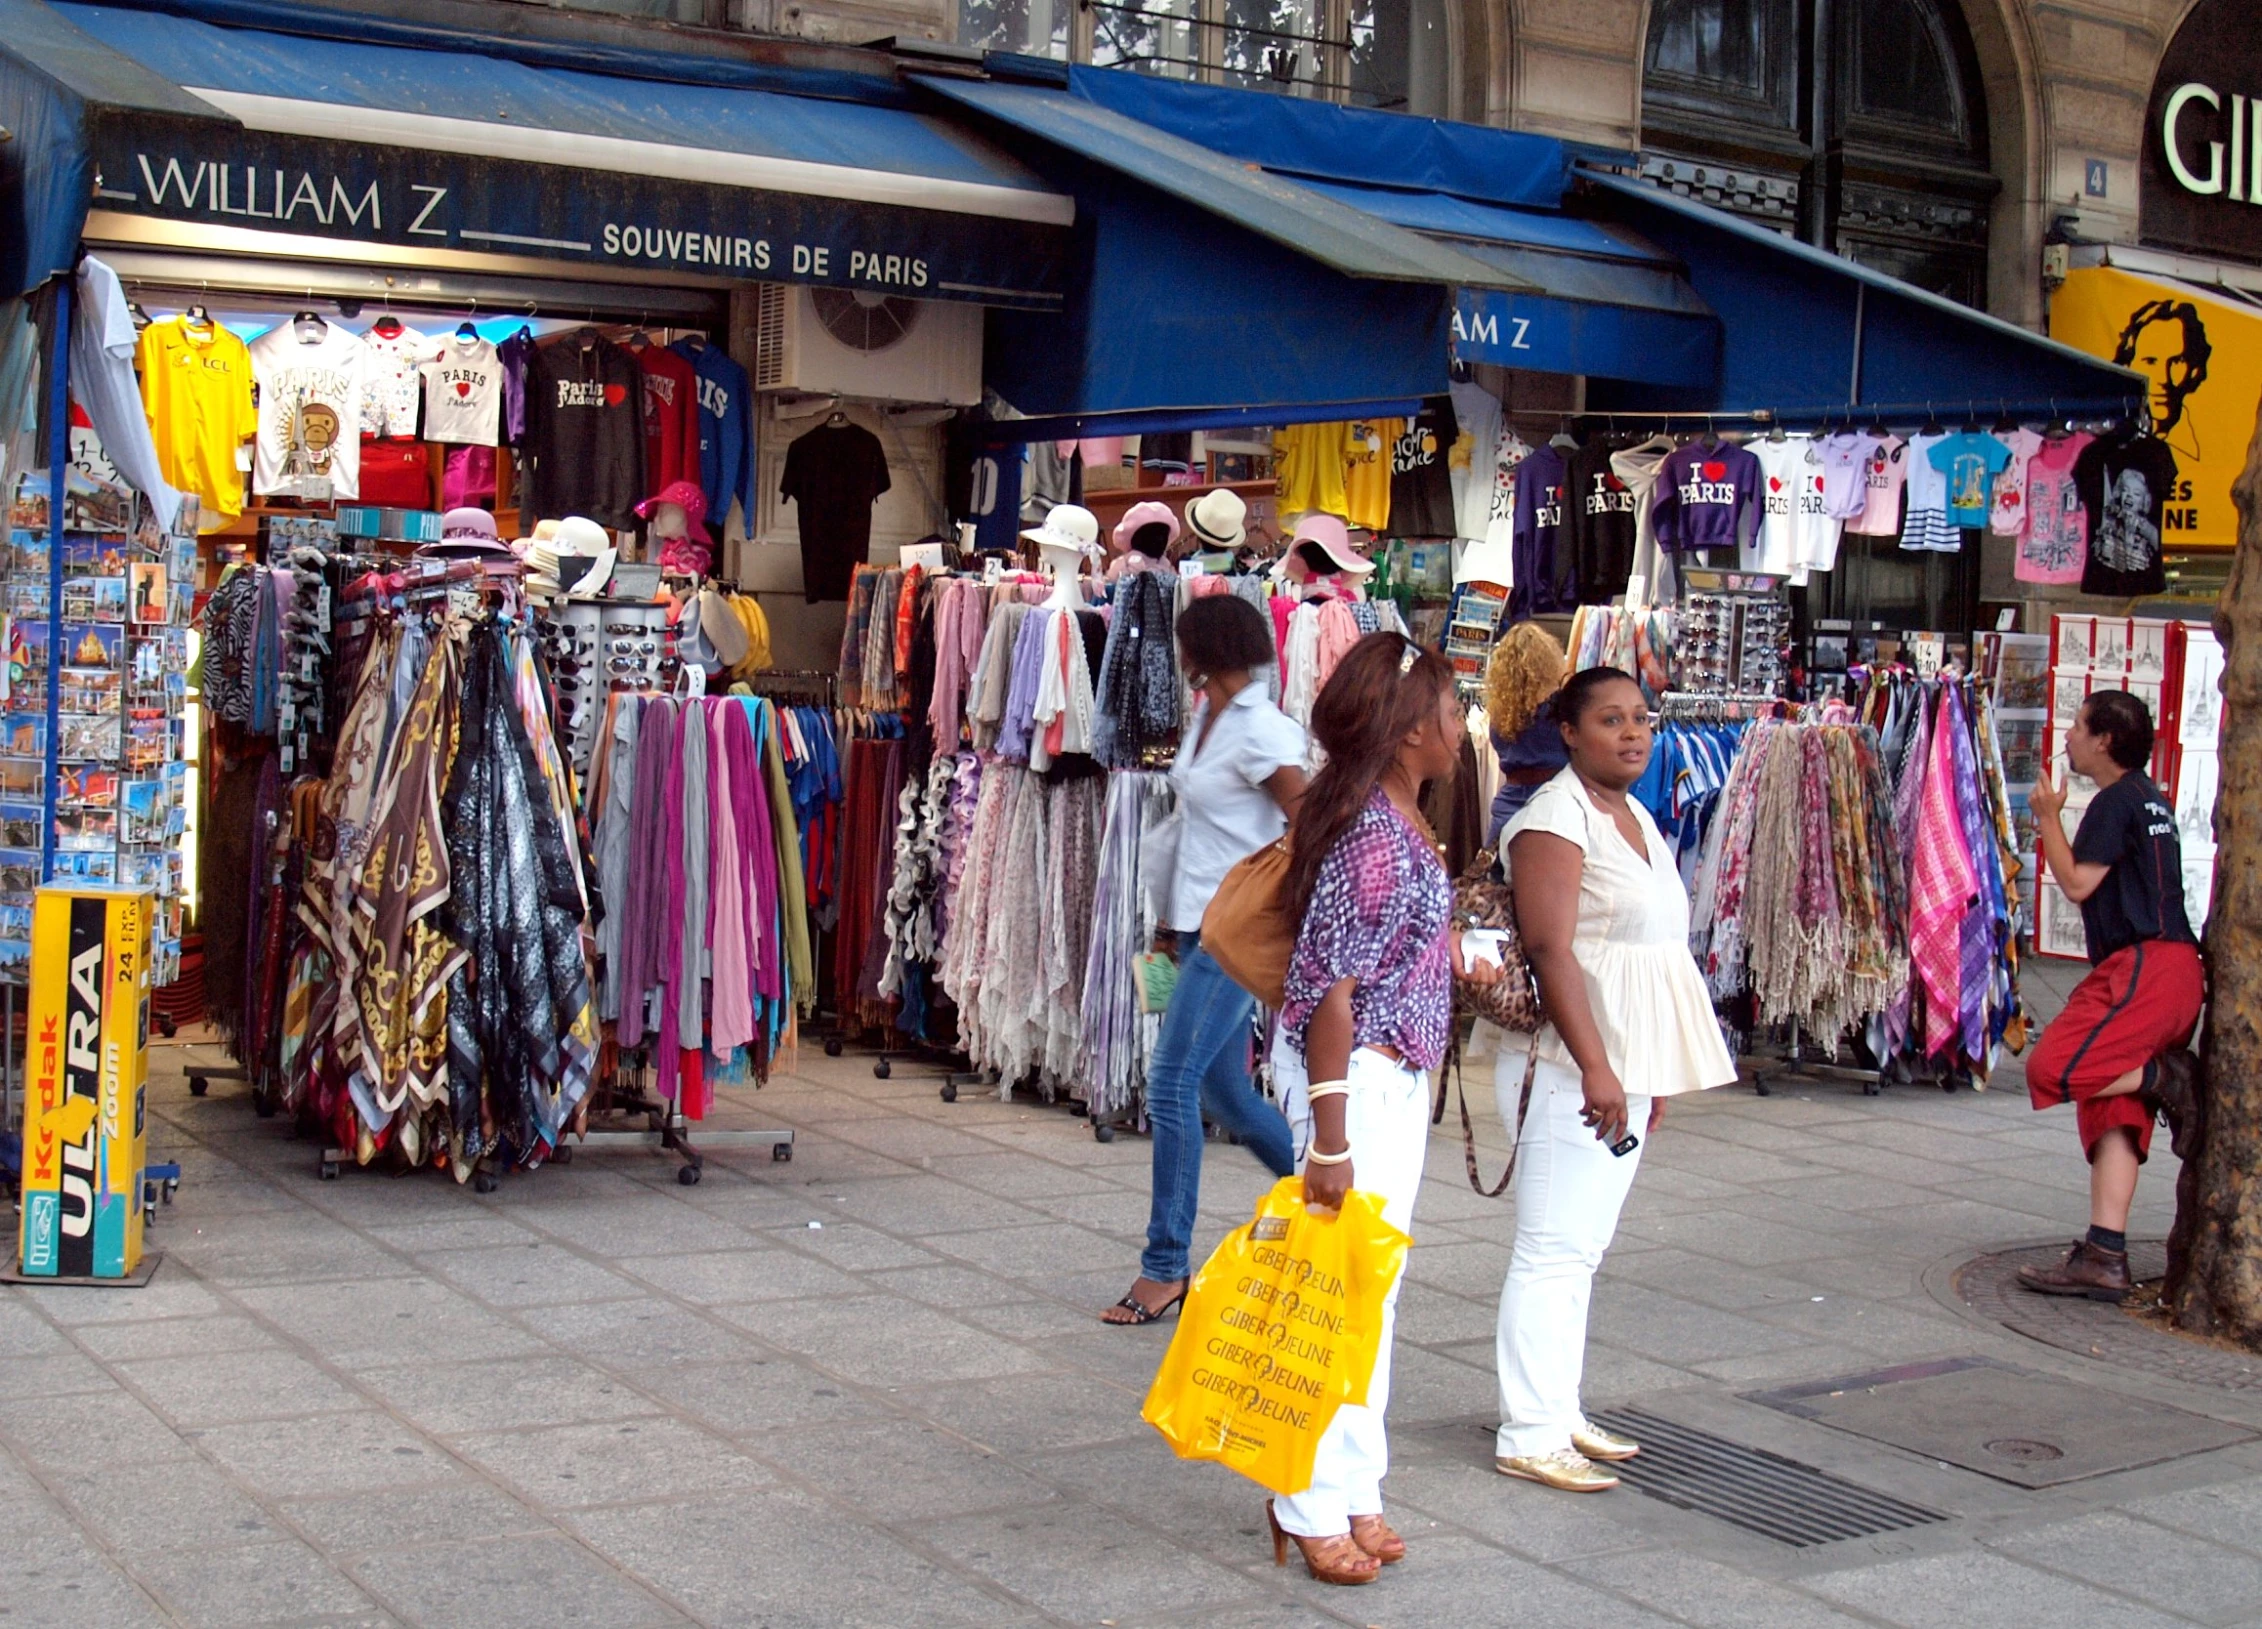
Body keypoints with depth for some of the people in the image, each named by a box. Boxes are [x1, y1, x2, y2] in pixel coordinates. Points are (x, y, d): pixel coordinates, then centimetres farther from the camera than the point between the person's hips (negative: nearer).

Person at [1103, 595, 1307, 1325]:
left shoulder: (1261, 730, -14)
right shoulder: (1206, 715, 12)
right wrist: (1174, 919, 19)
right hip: (1200, 926, 9)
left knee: (1172, 1085, -10)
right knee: (1226, 1095, 14)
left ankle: (1165, 1268, -3)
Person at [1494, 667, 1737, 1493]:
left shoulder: (1636, 817, 16)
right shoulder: (1556, 818, -13)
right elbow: (1550, 950, -21)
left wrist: (1651, 1076, 21)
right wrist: (1594, 1068, -26)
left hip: (1625, 1067, 9)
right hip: (1570, 1067, -9)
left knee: (1581, 1249, 13)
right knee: (1554, 1252, -7)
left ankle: (1559, 1413, 21)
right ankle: (1528, 1436, -2)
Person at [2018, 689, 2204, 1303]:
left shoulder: (2116, 801, -7)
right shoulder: (2148, 798, 23)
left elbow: (2077, 883, -12)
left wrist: (2048, 817, 1)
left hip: (2146, 965, -10)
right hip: (2169, 969, 10)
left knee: (2052, 1069, -20)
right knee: (2111, 1110, 4)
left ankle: (2165, 1077, -6)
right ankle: (2104, 1258, -1)